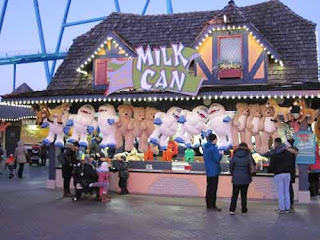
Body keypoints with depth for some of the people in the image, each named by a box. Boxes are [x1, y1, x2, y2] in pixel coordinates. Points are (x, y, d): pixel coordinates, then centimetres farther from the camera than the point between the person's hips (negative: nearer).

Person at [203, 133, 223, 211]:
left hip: (208, 171, 8)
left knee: (209, 188, 14)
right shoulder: (214, 148, -18)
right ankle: (212, 205, 2)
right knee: (213, 188, -2)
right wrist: (220, 155, -2)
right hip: (214, 171, -8)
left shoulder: (205, 147, 9)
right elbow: (217, 159, -19)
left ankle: (208, 204, 21)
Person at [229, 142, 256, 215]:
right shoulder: (248, 156, -7)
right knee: (244, 195, 10)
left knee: (234, 195, 9)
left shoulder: (234, 156, -3)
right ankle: (244, 211, 14)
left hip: (236, 179, 1)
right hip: (245, 179, -1)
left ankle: (232, 210, 3)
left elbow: (231, 167, 2)